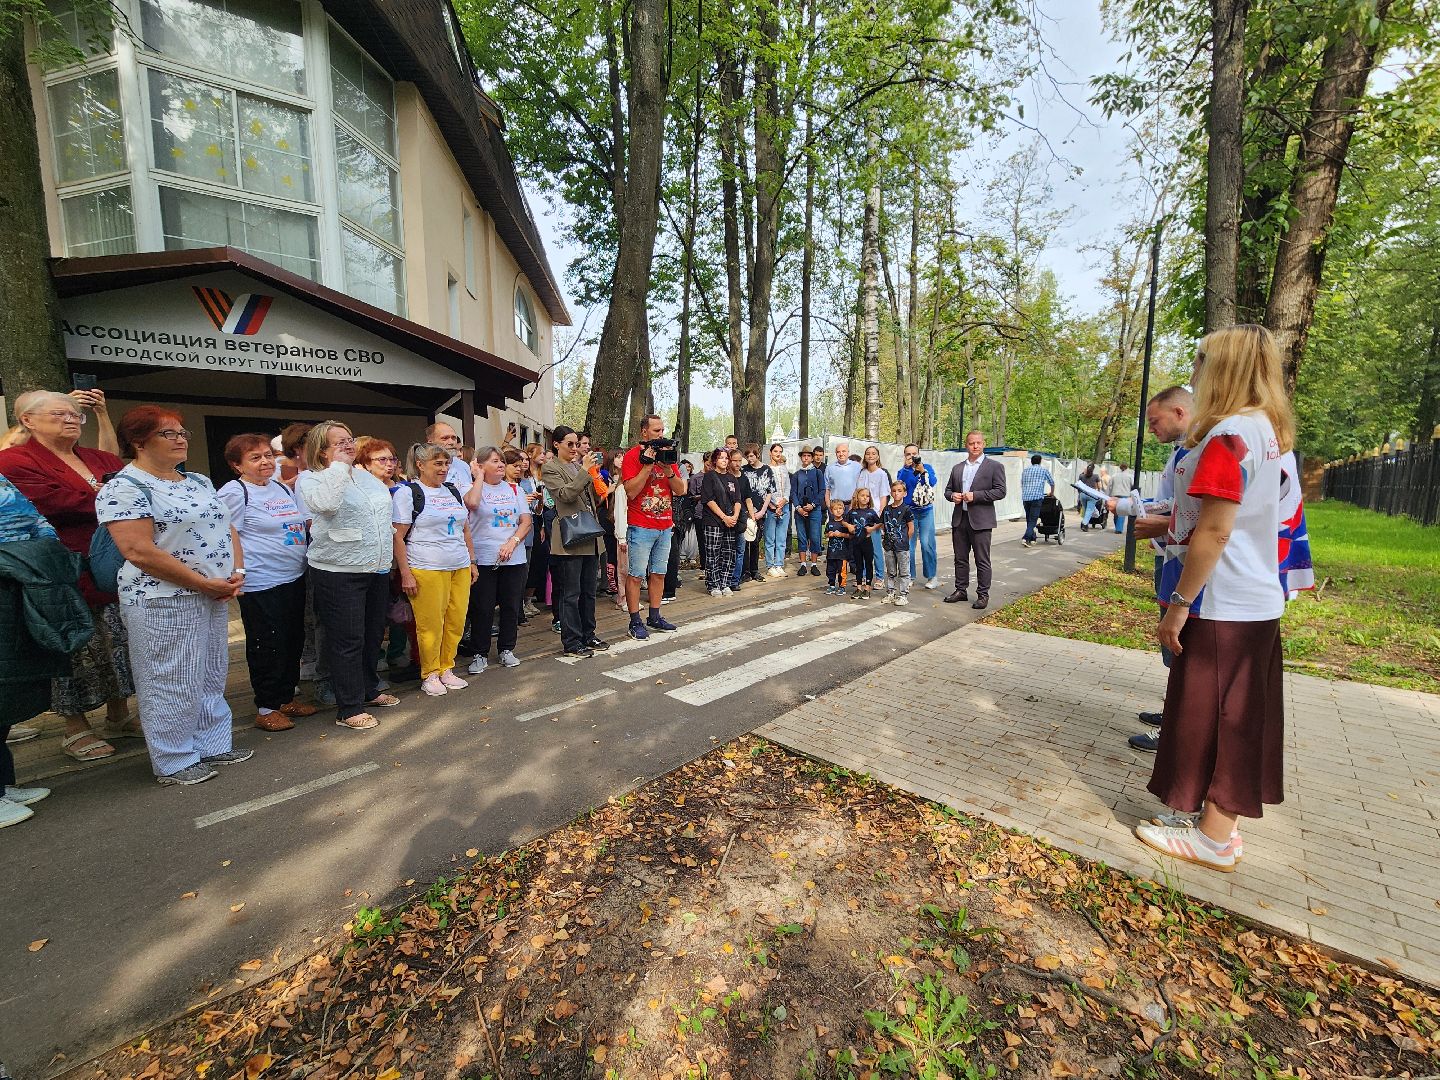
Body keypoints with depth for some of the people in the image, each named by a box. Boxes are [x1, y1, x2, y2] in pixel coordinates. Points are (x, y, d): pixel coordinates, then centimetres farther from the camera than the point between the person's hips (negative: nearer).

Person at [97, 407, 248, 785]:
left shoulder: (199, 482, 13)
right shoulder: (124, 488, -11)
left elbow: (227, 529, 13)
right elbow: (139, 551, -20)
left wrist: (236, 573, -3)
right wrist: (204, 583, -18)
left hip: (215, 596, 8)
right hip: (163, 601, -7)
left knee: (212, 675, 15)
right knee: (172, 683, 2)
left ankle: (213, 744, 28)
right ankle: (174, 762, 17)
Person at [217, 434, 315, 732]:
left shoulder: (282, 488, 13)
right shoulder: (234, 493, -9)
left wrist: (310, 523, 7)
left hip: (294, 577, 8)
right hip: (261, 583, -7)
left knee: (293, 640, 14)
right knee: (267, 644, 1)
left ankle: (286, 697, 28)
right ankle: (266, 708, 15)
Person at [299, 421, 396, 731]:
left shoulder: (366, 476, 14)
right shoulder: (310, 478, -6)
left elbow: (385, 511, 24)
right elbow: (325, 503, -29)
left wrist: (386, 555, 20)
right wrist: (339, 466, -17)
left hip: (377, 569, 7)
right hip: (339, 573, -7)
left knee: (373, 635, 16)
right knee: (347, 640, -2)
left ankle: (369, 690, 33)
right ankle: (349, 709, 10)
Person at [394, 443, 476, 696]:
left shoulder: (453, 491, 15)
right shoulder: (407, 493, -2)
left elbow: (465, 530, 20)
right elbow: (398, 537, -5)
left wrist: (472, 561, 16)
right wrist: (405, 574, -10)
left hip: (460, 568, 6)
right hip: (427, 570, -5)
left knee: (456, 621, 5)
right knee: (431, 625, -1)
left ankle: (446, 669, 22)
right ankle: (429, 674, 16)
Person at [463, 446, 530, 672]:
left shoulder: (514, 489, 11)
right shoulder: (474, 487, 0)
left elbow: (526, 521, 5)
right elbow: (472, 503, -24)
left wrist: (512, 542, -11)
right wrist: (479, 476, -10)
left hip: (514, 558, 3)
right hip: (483, 560, -3)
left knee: (511, 606, 9)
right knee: (482, 608, 2)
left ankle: (507, 650, 24)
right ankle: (480, 654, 16)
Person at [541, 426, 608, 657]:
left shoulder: (580, 464, 16)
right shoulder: (550, 469, -3)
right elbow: (565, 494, -17)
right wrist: (584, 470, -18)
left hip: (590, 536, 7)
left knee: (588, 591, 14)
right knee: (571, 593, -1)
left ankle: (588, 636, 25)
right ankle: (571, 643, 7)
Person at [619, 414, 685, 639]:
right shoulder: (632, 456, -5)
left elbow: (680, 490, 7)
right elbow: (631, 491, -16)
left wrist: (667, 468, -8)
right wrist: (648, 464, -17)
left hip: (665, 526, 6)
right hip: (640, 527, -6)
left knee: (659, 574, 12)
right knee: (635, 575, -2)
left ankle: (655, 617, 22)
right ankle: (635, 621, 7)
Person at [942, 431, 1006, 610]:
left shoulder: (994, 466, -1)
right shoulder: (957, 468, 15)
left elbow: (1000, 491, -8)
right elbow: (948, 489, 19)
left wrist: (975, 496, -17)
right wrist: (953, 496, -4)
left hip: (980, 520, -5)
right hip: (959, 519, 5)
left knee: (982, 561, 1)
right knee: (960, 559, 12)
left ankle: (983, 594, 10)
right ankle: (961, 590, 23)